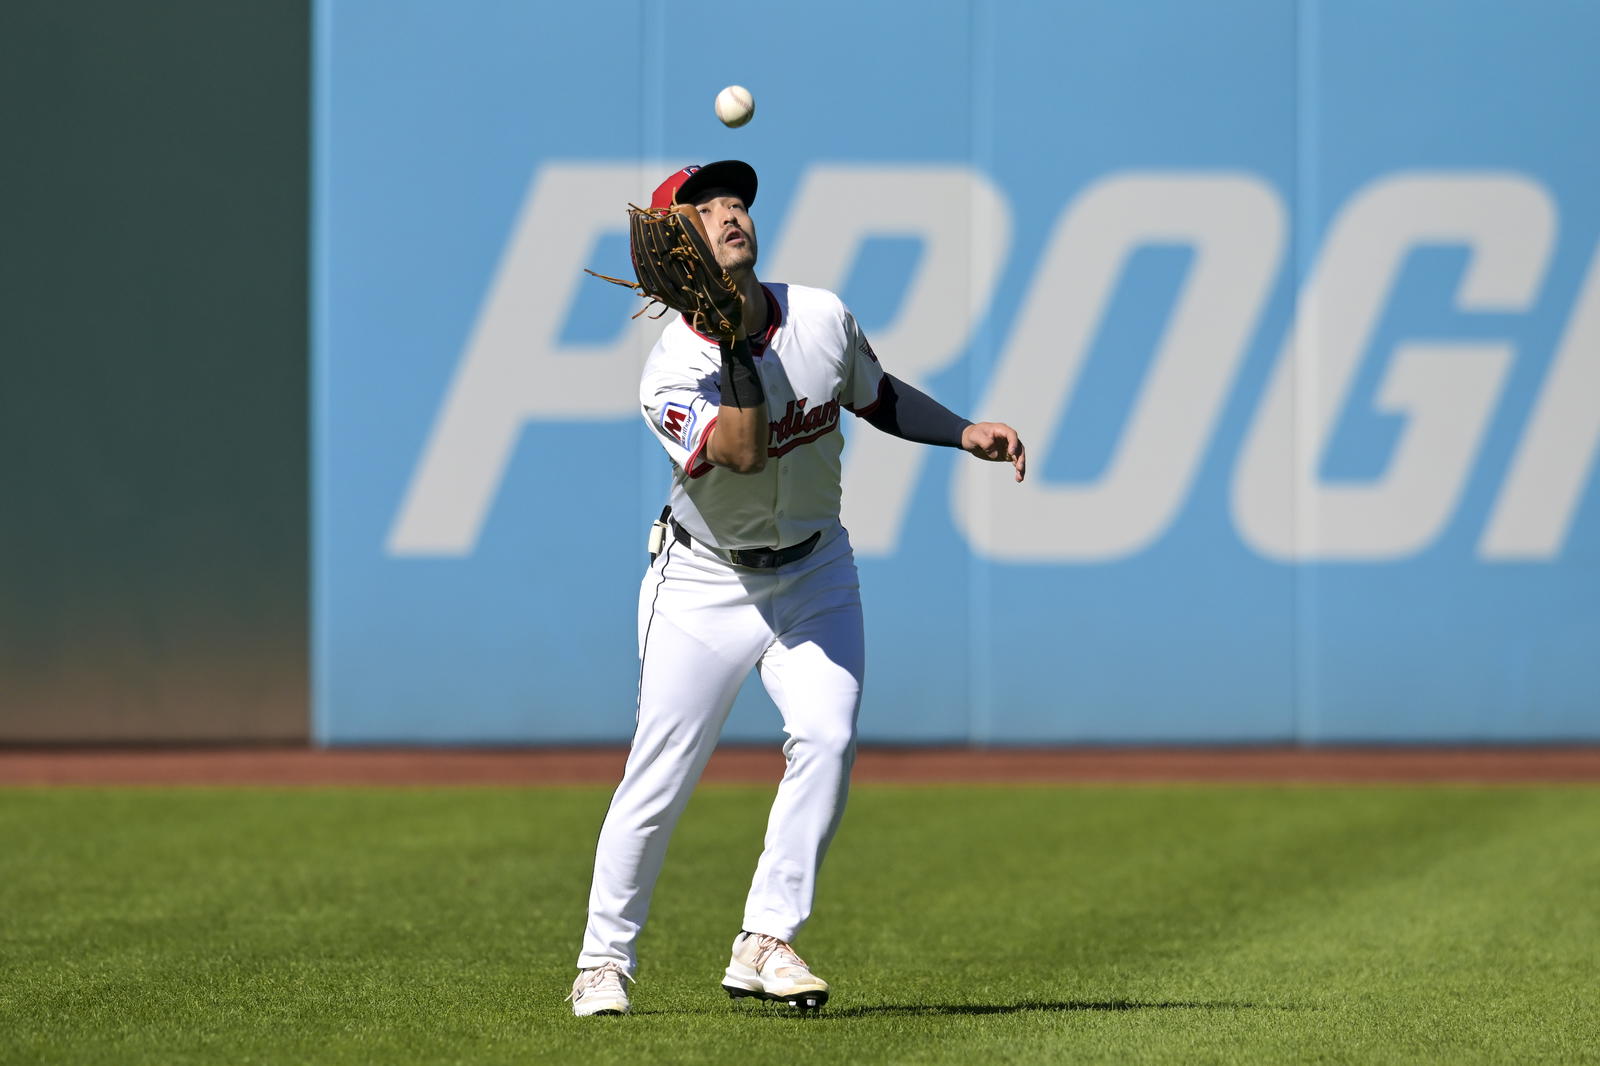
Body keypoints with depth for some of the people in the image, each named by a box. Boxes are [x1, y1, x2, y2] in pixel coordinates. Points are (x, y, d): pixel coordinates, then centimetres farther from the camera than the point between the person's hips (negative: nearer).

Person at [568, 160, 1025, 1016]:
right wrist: (735, 341, -41)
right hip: (705, 583, -3)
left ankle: (766, 942, -10)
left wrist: (965, 432, 2)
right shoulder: (671, 371, -22)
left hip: (814, 574, 3)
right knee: (660, 776, -5)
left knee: (826, 741, -16)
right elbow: (743, 452, -37)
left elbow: (878, 397, 13)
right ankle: (605, 957, 11)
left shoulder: (823, 318, -6)